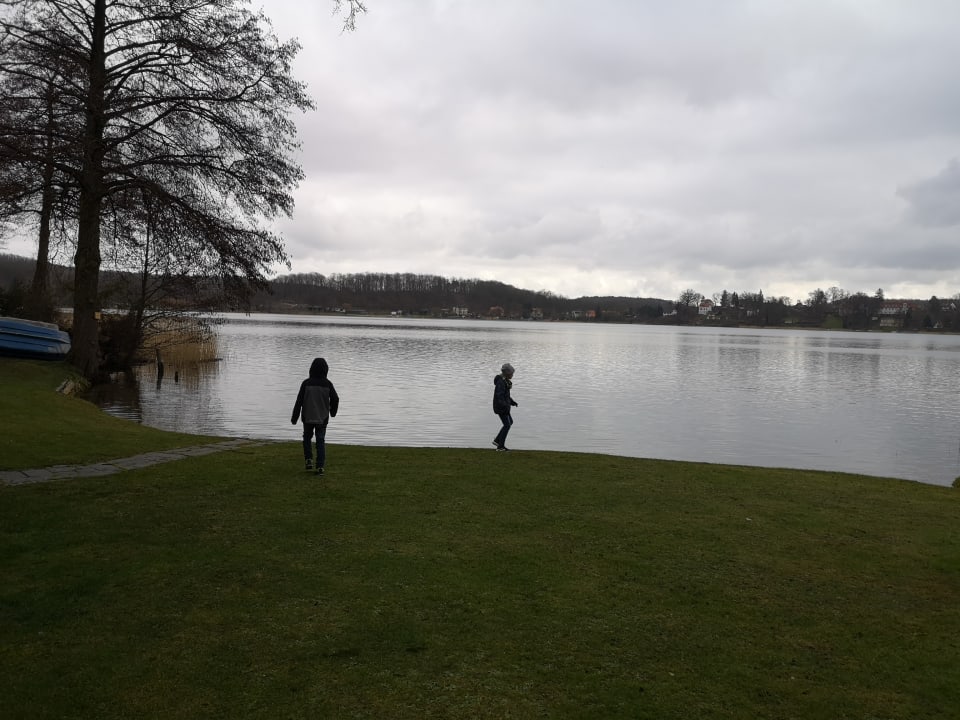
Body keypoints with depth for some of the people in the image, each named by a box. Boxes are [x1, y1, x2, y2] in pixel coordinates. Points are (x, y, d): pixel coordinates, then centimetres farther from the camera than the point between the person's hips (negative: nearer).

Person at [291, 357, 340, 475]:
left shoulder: (306, 383, -9)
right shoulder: (328, 384, -6)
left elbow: (299, 401, -9)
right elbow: (335, 399, -2)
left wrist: (294, 417, -1)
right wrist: (333, 412, 19)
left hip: (308, 418, 0)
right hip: (322, 418, 0)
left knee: (307, 438, 21)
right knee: (321, 441, 6)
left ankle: (308, 459, 7)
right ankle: (320, 466, -1)